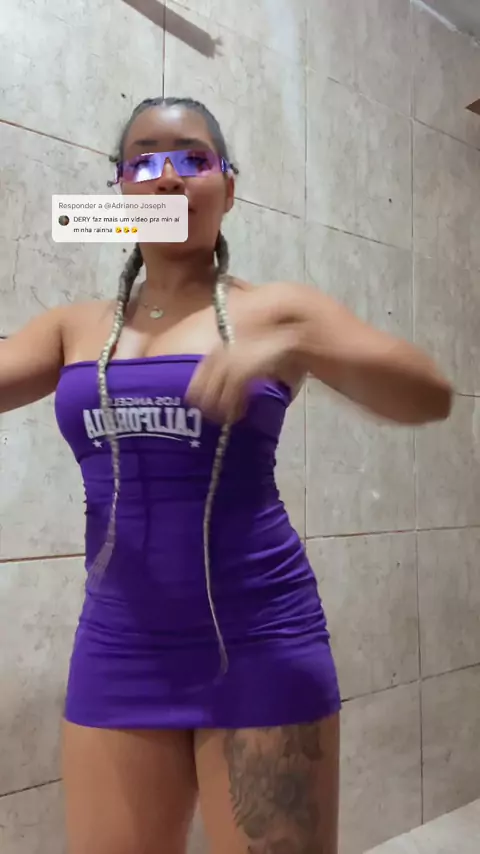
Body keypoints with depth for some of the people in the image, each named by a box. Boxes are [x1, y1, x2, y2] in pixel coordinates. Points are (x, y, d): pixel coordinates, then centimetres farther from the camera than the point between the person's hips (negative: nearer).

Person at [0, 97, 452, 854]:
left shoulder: (275, 309, -1)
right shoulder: (75, 328, 9)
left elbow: (430, 397, -12)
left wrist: (289, 349, -28)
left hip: (258, 641, -2)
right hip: (119, 649, 3)